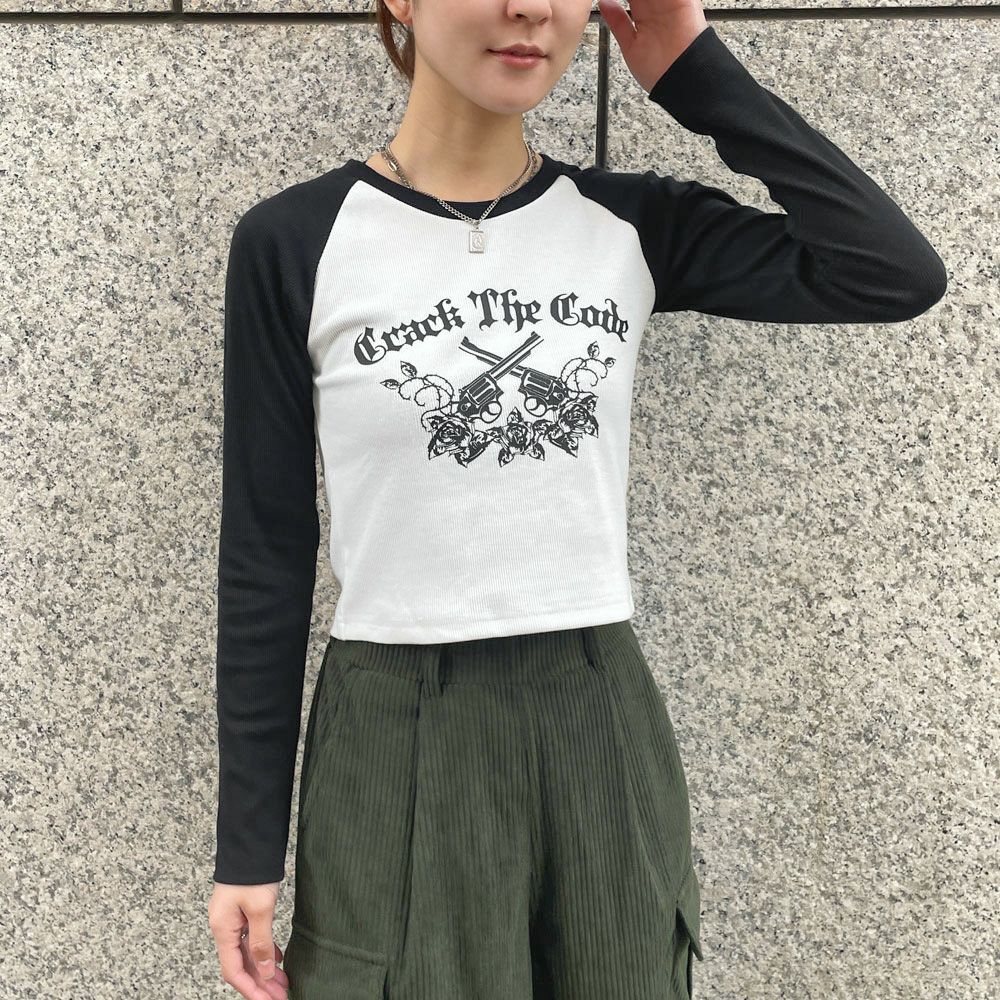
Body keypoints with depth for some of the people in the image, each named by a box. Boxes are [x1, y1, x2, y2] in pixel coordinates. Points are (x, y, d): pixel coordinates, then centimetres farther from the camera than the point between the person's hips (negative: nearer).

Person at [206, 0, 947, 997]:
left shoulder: (633, 224, 2)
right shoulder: (294, 242, -5)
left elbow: (900, 273, -8)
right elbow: (266, 552, -3)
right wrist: (248, 840, -2)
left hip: (606, 724, 3)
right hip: (395, 741, -3)